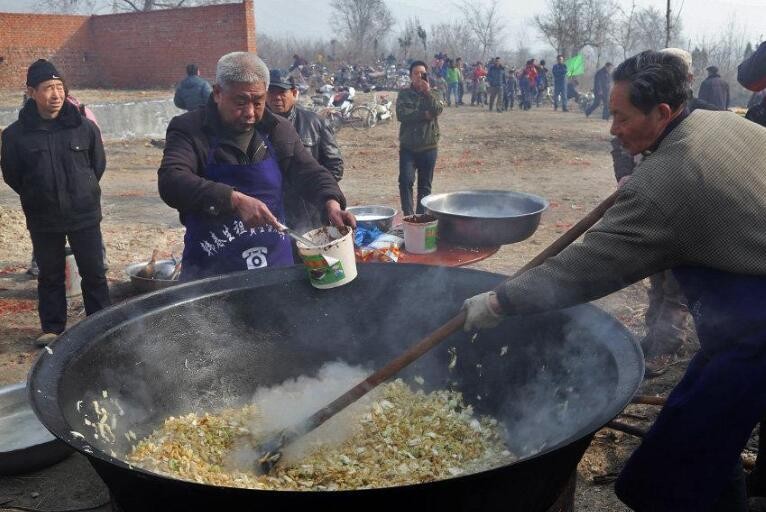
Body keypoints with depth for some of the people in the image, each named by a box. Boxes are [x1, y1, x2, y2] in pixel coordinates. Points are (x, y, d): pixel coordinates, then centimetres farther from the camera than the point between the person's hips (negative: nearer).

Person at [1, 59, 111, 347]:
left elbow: (98, 164, 6)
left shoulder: (84, 127, -7)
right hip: (43, 220, 1)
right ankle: (52, 328, 27)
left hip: (85, 215, 0)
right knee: (50, 276, 13)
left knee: (94, 273, 7)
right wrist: (36, 198, 9)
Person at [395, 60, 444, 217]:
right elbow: (401, 114, -12)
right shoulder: (404, 94, 5)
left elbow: (437, 110, -13)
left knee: (425, 185, 7)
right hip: (408, 146, -1)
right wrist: (424, 114, -13)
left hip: (428, 146, 1)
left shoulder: (434, 94, 8)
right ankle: (408, 215, -9)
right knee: (405, 180, -15)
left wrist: (427, 91, -16)